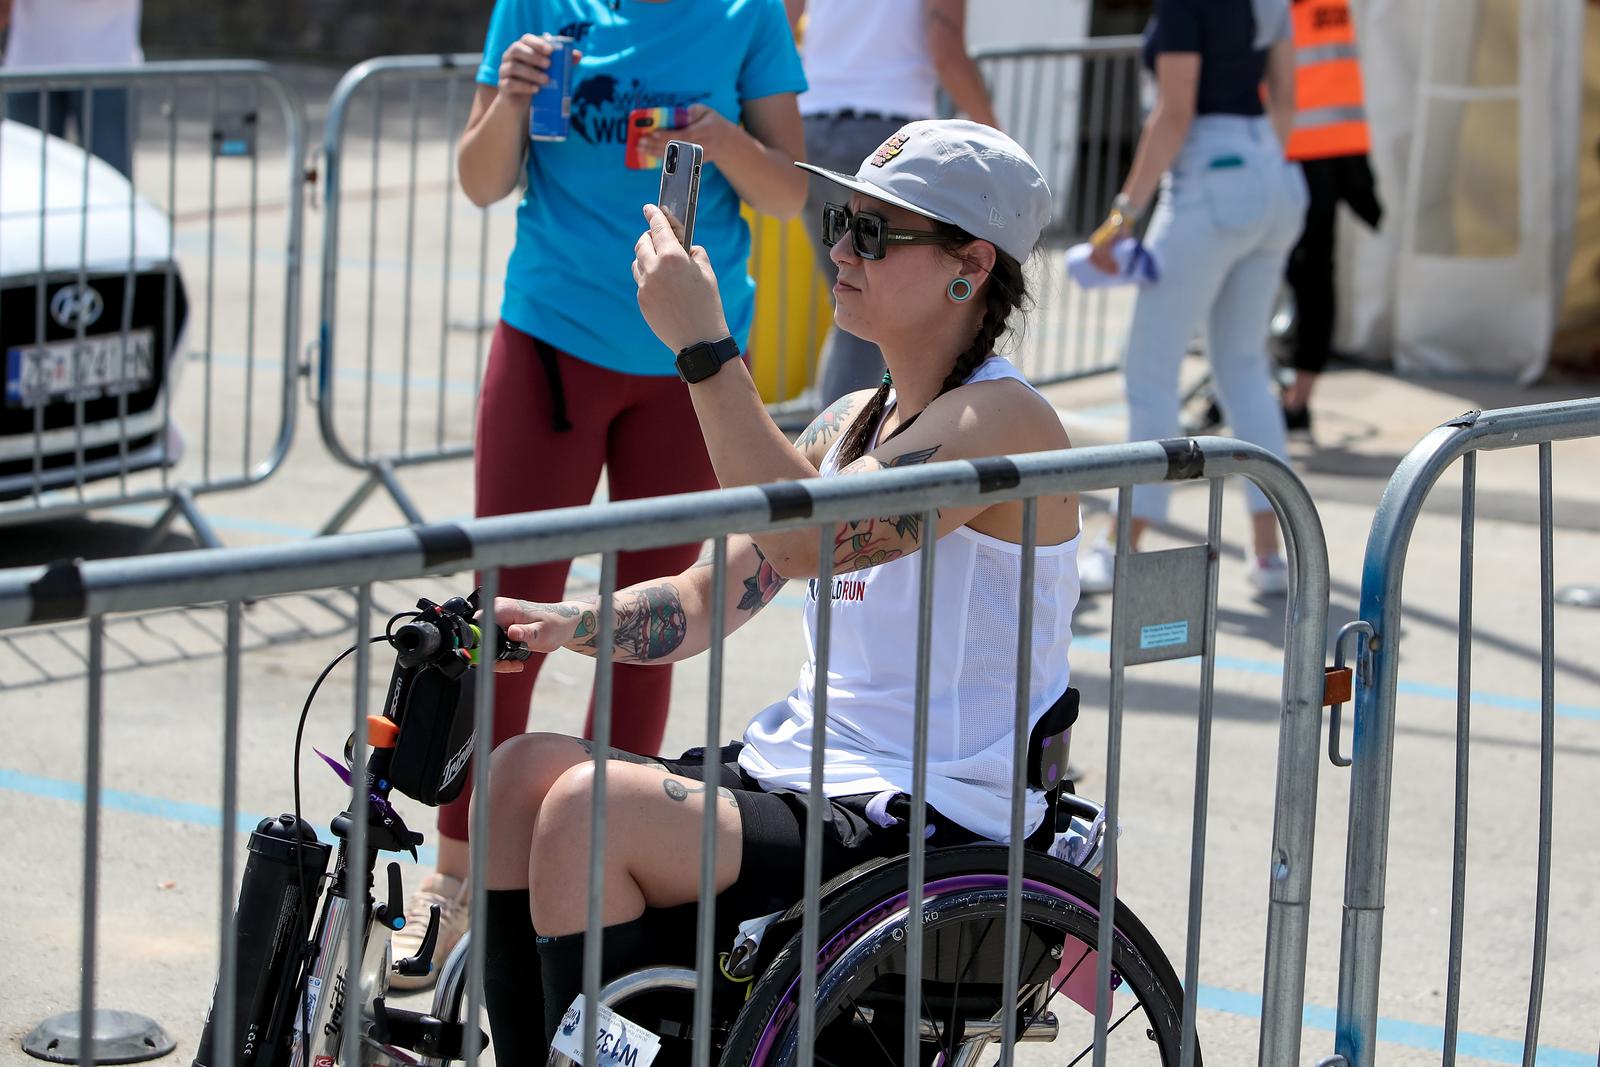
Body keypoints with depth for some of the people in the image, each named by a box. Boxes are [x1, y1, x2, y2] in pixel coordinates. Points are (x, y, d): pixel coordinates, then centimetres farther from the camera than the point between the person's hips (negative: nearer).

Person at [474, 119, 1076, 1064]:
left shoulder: (1002, 421, -14)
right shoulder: (853, 424, 15)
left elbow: (800, 536, -27)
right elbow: (709, 598, 14)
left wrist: (702, 343, -28)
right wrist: (559, 625, -3)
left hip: (935, 827, -9)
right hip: (797, 772, 9)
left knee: (588, 807, -24)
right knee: (520, 772, -4)